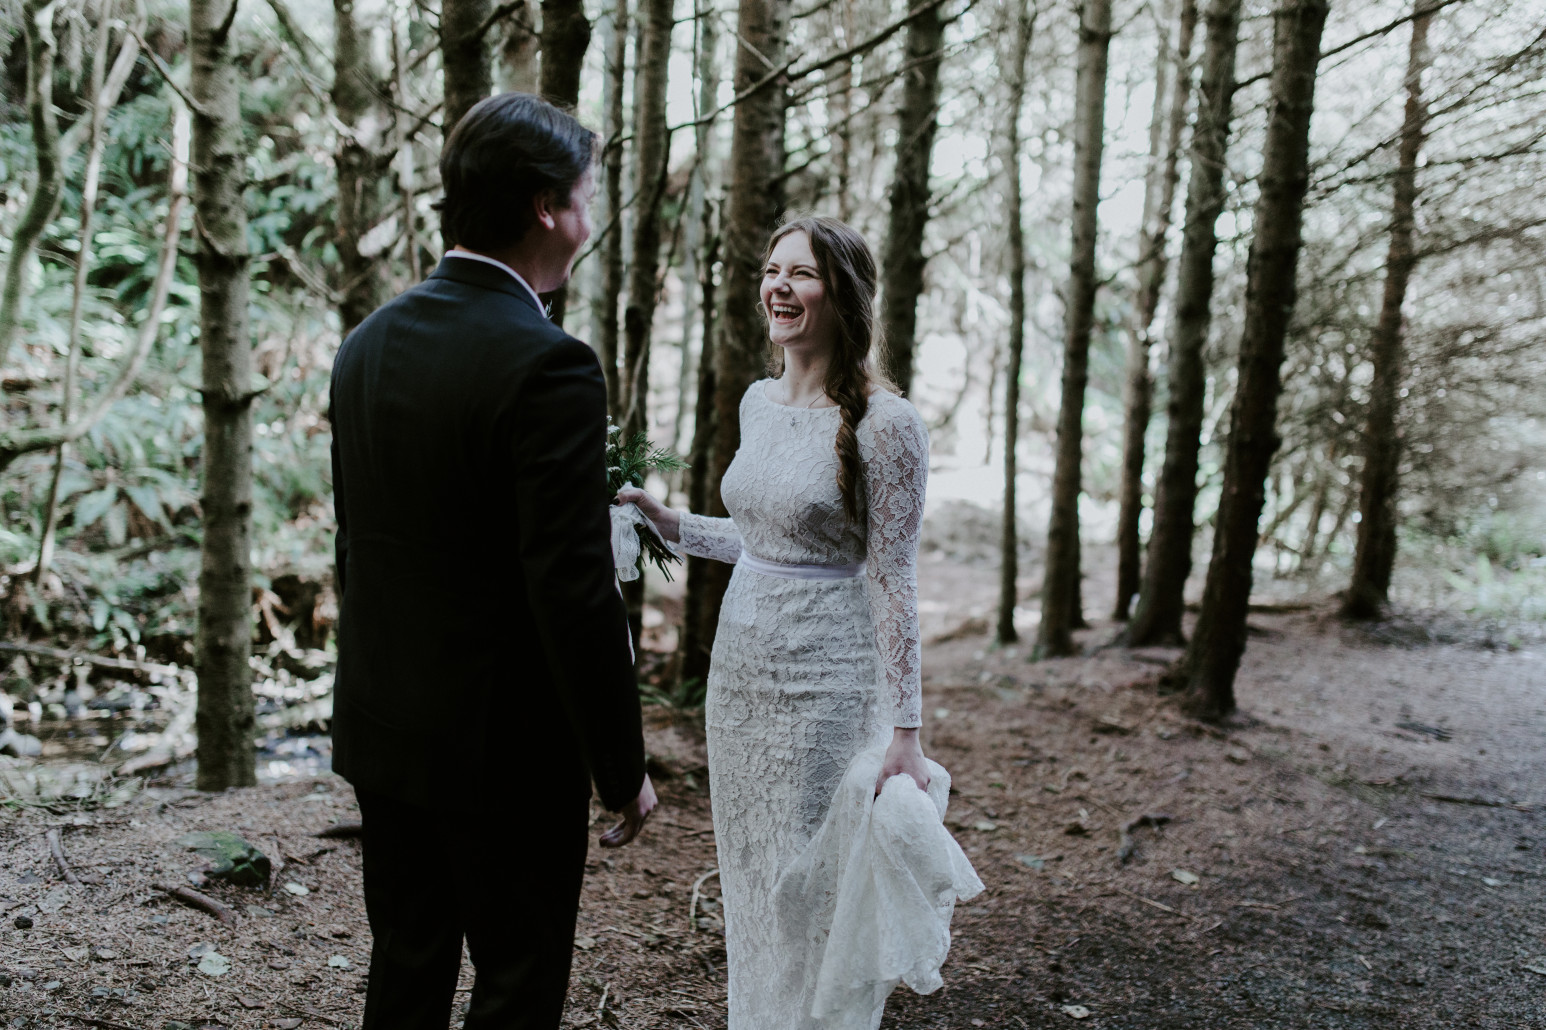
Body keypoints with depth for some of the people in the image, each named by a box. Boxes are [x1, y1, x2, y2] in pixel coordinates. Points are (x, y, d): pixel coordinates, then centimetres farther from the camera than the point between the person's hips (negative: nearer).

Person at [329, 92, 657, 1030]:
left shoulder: (369, 343, 4)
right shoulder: (548, 366, -21)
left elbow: (355, 550, 11)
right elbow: (575, 594, -22)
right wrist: (624, 767, -12)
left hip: (382, 736, 7)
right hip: (505, 746, -7)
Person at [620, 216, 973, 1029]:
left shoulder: (883, 424, -14)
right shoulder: (758, 402, 7)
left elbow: (892, 582, -14)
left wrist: (905, 730, -14)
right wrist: (670, 524, 8)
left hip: (826, 681, -7)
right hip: (739, 666, 7)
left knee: (815, 896, 4)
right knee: (749, 885, 17)